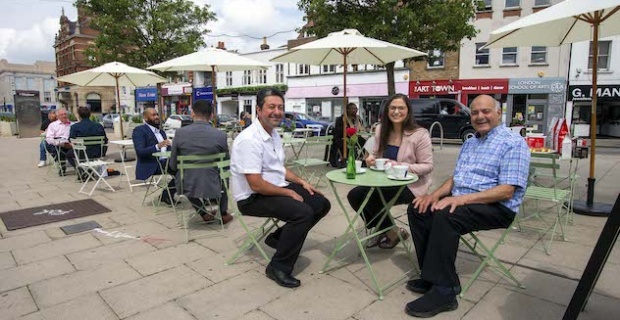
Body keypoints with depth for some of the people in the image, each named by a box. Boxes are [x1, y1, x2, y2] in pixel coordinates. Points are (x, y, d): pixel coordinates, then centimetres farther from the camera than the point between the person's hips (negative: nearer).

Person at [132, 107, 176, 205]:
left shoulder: (161, 131, 23)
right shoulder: (139, 130, -1)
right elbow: (140, 152, -15)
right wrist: (158, 146, -29)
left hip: (165, 161, 8)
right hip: (151, 165, -8)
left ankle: (167, 194, -3)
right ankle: (166, 195, -6)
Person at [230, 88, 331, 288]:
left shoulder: (274, 134, 8)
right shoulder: (250, 140, -22)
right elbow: (256, 185, -26)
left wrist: (302, 182, 8)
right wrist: (289, 193, -15)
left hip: (278, 188, 10)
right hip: (253, 197, -9)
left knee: (322, 204, 4)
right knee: (303, 212, -28)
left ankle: (279, 238, 17)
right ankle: (278, 268, -11)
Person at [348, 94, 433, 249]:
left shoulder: (420, 134, -14)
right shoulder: (380, 130, 4)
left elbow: (427, 166, -14)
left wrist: (401, 166, -28)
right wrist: (371, 158, -11)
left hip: (410, 184, -7)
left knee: (371, 199, -25)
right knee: (354, 196, -9)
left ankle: (392, 232, 4)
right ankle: (381, 230, 13)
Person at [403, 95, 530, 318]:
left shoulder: (513, 143, -9)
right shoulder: (469, 143, 18)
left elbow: (507, 191, -19)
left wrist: (462, 198, -27)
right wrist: (436, 194, -4)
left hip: (496, 207, -8)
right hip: (461, 200, 8)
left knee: (445, 215, -33)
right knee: (417, 209, -9)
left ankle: (443, 290, -24)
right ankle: (433, 274, -4)